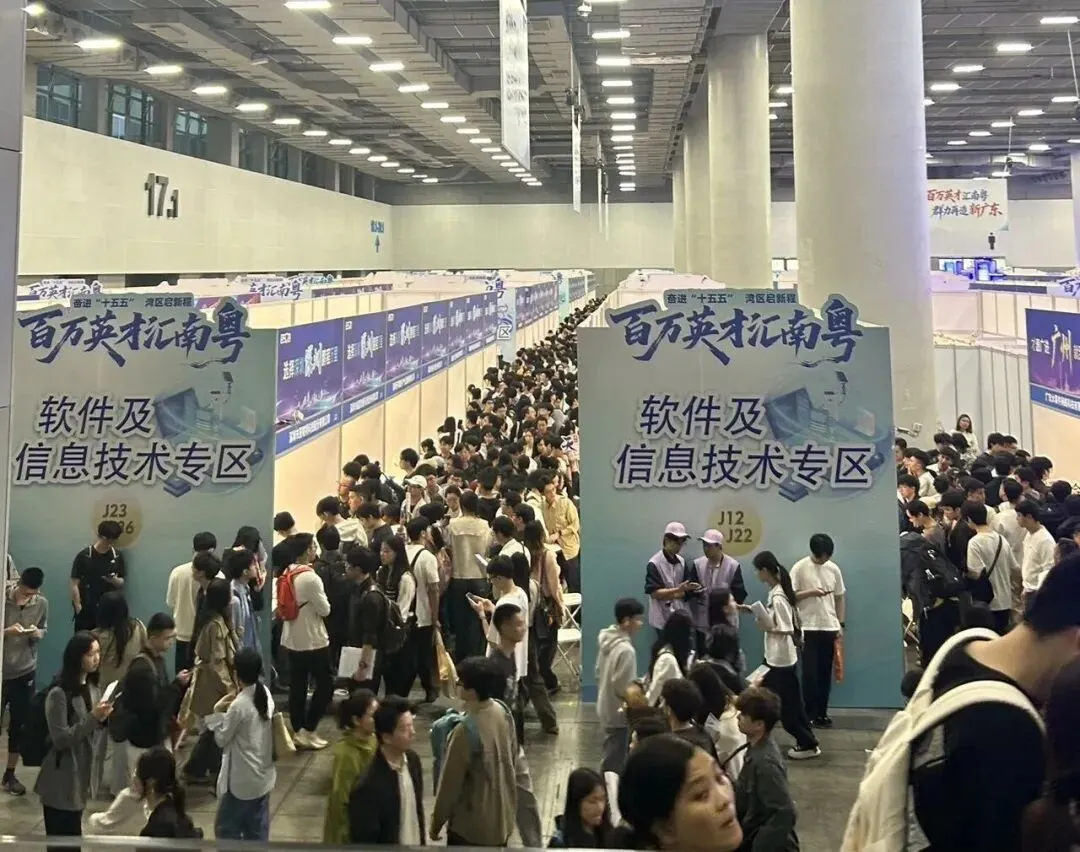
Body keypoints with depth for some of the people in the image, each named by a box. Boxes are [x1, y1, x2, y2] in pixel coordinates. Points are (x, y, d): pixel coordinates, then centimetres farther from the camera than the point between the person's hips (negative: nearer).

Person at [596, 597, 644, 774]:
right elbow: (623, 687, -25)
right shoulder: (626, 649, -28)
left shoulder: (606, 638, 0)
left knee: (613, 758, 23)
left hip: (606, 707, 9)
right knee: (614, 763, 4)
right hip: (619, 712, -9)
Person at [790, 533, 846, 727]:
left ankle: (822, 713, 14)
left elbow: (840, 597, 12)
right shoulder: (799, 568, -5)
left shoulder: (834, 569, 7)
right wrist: (811, 592, -18)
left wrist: (840, 624, 7)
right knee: (810, 673, -2)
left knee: (825, 673, 6)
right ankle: (811, 715, 5)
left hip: (830, 628, 4)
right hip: (808, 628, -4)